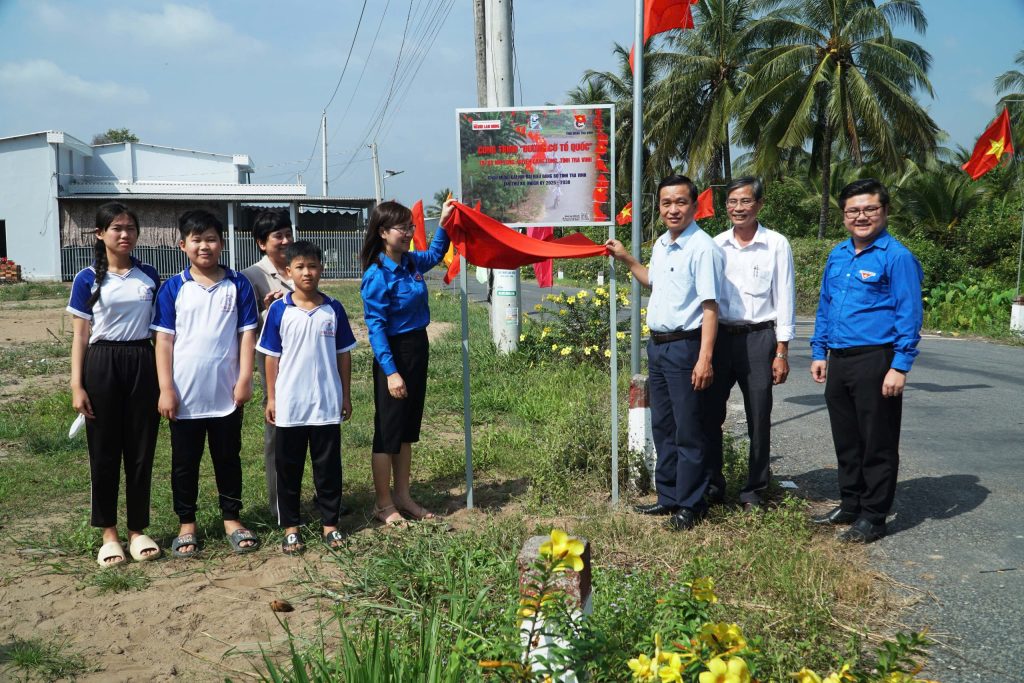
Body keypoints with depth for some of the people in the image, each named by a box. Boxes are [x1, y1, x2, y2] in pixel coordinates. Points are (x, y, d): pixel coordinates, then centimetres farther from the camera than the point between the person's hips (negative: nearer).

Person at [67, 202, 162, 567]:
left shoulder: (149, 276, 6)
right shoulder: (88, 279, -1)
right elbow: (80, 335, -1)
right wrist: (76, 385, -7)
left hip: (142, 364, 2)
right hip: (102, 365, -2)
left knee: (141, 451, 6)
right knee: (104, 452, 5)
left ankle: (138, 530, 19)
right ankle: (109, 533, 18)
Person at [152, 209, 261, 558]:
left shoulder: (238, 285, 0)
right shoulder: (173, 288, -1)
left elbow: (247, 334, 0)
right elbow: (164, 339, -2)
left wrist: (244, 379, -7)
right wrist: (166, 389, -7)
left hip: (227, 394, 0)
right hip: (185, 395, 0)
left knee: (228, 458, 12)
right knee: (185, 462, 10)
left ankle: (232, 519, 25)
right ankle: (187, 525, 23)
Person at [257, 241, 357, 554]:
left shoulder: (333, 309, 1)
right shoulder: (279, 310, -2)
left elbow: (344, 354, 6)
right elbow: (272, 357, 2)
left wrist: (346, 395, 5)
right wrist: (271, 398, 0)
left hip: (327, 404, 1)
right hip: (289, 405, 0)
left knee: (328, 467, 8)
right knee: (288, 468, 9)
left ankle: (330, 523, 21)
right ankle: (290, 527, 20)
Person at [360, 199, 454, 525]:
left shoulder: (412, 262, 4)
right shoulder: (377, 275, -18)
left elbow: (435, 254, 29)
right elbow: (375, 327, -19)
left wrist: (443, 223, 16)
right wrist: (391, 371, -23)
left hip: (418, 348, 8)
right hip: (394, 354, -8)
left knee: (408, 428, 16)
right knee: (388, 431, 3)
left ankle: (402, 496, 28)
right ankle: (383, 504, 16)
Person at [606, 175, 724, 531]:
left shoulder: (703, 248, -15)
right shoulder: (661, 244, 11)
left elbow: (710, 306, -20)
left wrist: (704, 358, -25)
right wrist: (626, 259, 24)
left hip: (684, 346, -9)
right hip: (657, 344, 9)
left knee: (687, 431, 1)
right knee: (662, 426, 16)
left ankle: (690, 504, 14)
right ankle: (668, 496, 29)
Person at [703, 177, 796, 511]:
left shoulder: (776, 245, -1)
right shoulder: (715, 245, 7)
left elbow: (784, 299, 0)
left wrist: (782, 352, -4)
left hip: (758, 337, -2)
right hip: (719, 335, 3)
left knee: (759, 419, 4)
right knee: (709, 414, 4)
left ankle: (754, 490, 19)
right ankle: (712, 485, 21)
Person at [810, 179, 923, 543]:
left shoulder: (897, 257, -9)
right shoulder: (837, 256, 12)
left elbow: (909, 315, -12)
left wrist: (900, 367, -17)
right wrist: (819, 353, 15)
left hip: (875, 362, -7)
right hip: (838, 362, 7)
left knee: (877, 444, 3)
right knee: (846, 440, 16)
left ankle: (873, 516, 14)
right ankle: (850, 504, 30)